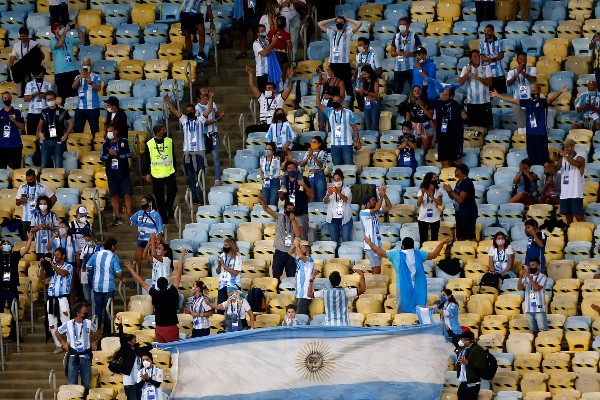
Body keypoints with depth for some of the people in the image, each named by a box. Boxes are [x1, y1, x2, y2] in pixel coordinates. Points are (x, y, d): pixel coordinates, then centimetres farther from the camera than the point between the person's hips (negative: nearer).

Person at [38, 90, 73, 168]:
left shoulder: (62, 111, -3)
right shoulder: (44, 112, 8)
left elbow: (71, 123, 2)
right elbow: (41, 123, 24)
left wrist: (66, 135, -6)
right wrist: (40, 133, 7)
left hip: (58, 141, -4)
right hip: (46, 141, 4)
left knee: (58, 165, -4)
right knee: (44, 165, 4)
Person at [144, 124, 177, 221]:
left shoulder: (169, 141, 3)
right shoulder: (150, 144, -2)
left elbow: (173, 156, 11)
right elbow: (147, 160, 5)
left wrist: (174, 169, 12)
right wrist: (147, 174, 3)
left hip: (169, 173, 1)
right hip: (156, 174, -1)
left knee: (172, 191, -14)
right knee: (159, 197, 3)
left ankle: (168, 207, 15)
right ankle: (163, 216, 13)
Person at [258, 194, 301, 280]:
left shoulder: (296, 222, 4)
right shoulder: (279, 217, 3)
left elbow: (298, 234, -11)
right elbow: (267, 209, -4)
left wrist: (293, 221, -12)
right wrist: (262, 201, -22)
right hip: (279, 252, 0)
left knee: (292, 276, 3)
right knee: (276, 275, 4)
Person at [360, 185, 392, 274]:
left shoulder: (375, 213, 14)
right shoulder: (363, 213, -11)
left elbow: (389, 207, 12)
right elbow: (376, 208, -25)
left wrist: (385, 195, 0)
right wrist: (381, 196, -14)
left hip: (377, 245, 9)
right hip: (370, 246, -9)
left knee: (378, 270, 9)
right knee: (376, 270, -13)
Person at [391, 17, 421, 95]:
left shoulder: (414, 36, 1)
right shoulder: (396, 37, 11)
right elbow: (392, 53, 14)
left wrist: (411, 54, -18)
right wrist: (398, 53, -9)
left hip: (411, 68, -3)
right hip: (398, 68, 3)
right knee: (397, 90, 3)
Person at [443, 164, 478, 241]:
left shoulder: (466, 183, -17)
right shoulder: (459, 182, 12)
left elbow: (460, 199, -24)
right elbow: (454, 197, 19)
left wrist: (450, 191, -14)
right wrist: (449, 191, 0)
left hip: (468, 214, -10)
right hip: (460, 213, 10)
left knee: (470, 236, -10)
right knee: (460, 237, 14)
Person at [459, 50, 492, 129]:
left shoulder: (486, 68, 1)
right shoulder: (466, 68, 3)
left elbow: (489, 83, -7)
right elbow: (460, 83, -6)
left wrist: (478, 78, -20)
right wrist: (467, 72, -18)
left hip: (484, 102, 0)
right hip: (471, 102, 1)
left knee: (487, 125, 1)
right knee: (472, 126, 5)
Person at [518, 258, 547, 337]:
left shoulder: (543, 277, -2)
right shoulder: (526, 277, 11)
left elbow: (537, 288, -16)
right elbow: (519, 288, 0)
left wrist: (528, 276, -16)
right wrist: (520, 276, -12)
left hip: (539, 308, -4)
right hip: (529, 309, 4)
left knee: (543, 331, -7)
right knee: (533, 331, 8)